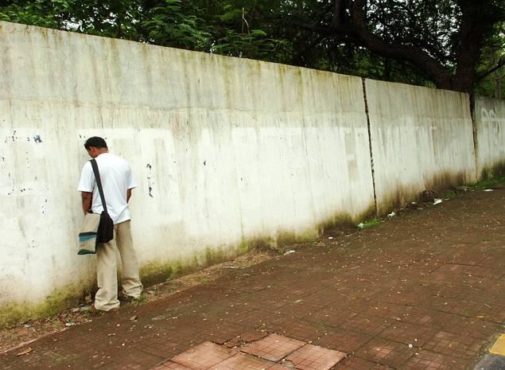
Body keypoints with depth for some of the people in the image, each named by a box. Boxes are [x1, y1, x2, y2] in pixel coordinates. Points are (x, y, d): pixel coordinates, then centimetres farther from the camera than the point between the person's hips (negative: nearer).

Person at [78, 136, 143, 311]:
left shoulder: (91, 166, -10)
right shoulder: (123, 163, 7)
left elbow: (86, 195, -10)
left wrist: (87, 214, 5)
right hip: (123, 215, 5)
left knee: (107, 259, -3)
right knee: (128, 253, 14)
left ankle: (108, 301, 1)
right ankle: (133, 290, 25)